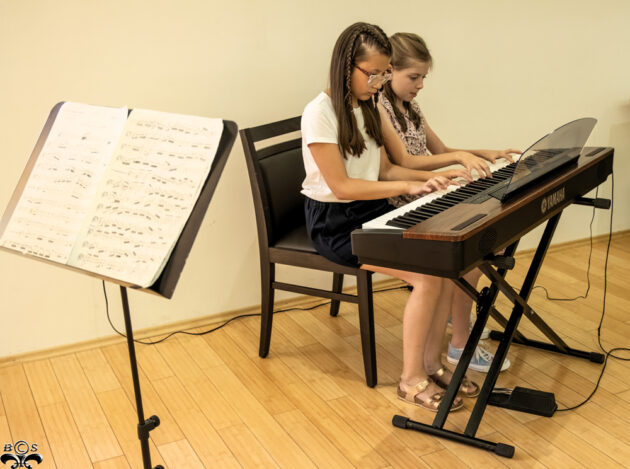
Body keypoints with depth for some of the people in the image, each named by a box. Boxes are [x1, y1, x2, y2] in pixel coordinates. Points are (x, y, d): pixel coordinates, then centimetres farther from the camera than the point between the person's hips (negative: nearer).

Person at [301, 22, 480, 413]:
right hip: (335, 222, -7)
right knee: (428, 275, -23)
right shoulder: (320, 114, -16)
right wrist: (407, 187, -25)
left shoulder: (368, 108, 10)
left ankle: (432, 362, 1)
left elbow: (384, 169, 14)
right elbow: (341, 186, -21)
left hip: (373, 211, 8)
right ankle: (412, 379, -7)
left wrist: (433, 177, -1)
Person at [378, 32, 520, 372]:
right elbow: (403, 162, -20)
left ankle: (454, 313, 15)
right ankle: (460, 344, -10)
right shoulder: (377, 107, -12)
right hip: (397, 207, -9)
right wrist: (459, 157, -28)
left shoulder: (410, 106, 16)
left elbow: (440, 150, 20)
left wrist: (484, 154, 7)